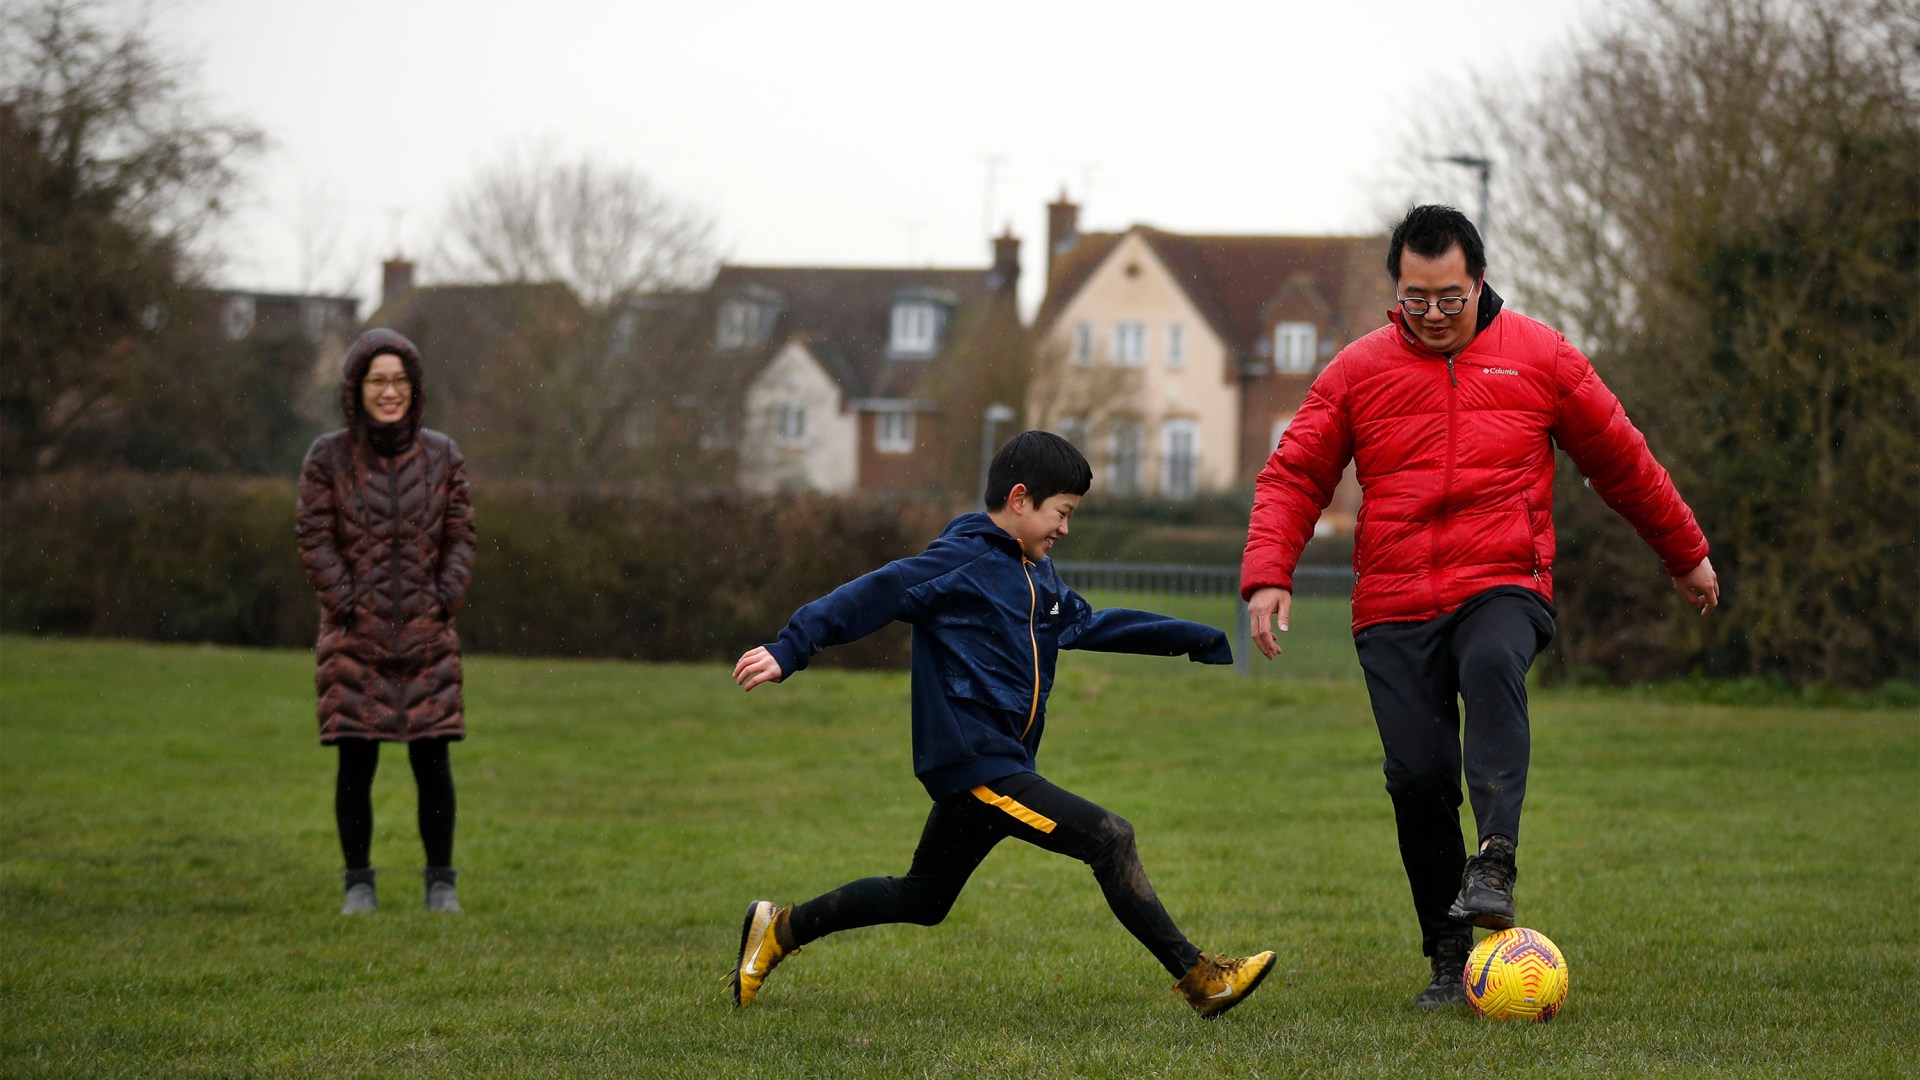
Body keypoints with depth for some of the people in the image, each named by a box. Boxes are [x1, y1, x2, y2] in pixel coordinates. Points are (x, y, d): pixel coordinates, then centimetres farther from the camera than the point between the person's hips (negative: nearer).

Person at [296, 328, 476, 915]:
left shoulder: (442, 457, 6)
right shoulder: (328, 458, 0)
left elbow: (460, 537, 8)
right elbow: (316, 541, 0)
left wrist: (446, 600, -4)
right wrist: (347, 603, -8)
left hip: (427, 636, 1)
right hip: (355, 639, -1)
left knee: (432, 761, 0)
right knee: (355, 762, 0)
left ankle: (441, 882, 10)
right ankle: (358, 883, 10)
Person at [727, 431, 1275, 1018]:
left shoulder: (1037, 575, 17)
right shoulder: (960, 562, -11)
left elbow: (1089, 624, 30)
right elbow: (870, 596, -15)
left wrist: (1197, 638, 31)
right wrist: (789, 650, -24)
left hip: (1001, 763, 10)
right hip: (974, 764, -10)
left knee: (921, 899, 21)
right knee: (1110, 838, -14)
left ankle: (780, 928, 31)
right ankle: (1198, 978, -9)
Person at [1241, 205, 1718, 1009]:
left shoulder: (1539, 358, 6)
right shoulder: (1359, 370, 8)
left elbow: (1621, 461, 17)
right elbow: (1294, 475, 8)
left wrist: (1686, 556, 25)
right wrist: (1268, 574, -8)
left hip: (1502, 588, -2)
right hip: (1393, 608, 2)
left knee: (1493, 666, -35)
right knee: (1417, 774, -9)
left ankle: (1494, 864, -46)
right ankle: (1450, 958, 5)